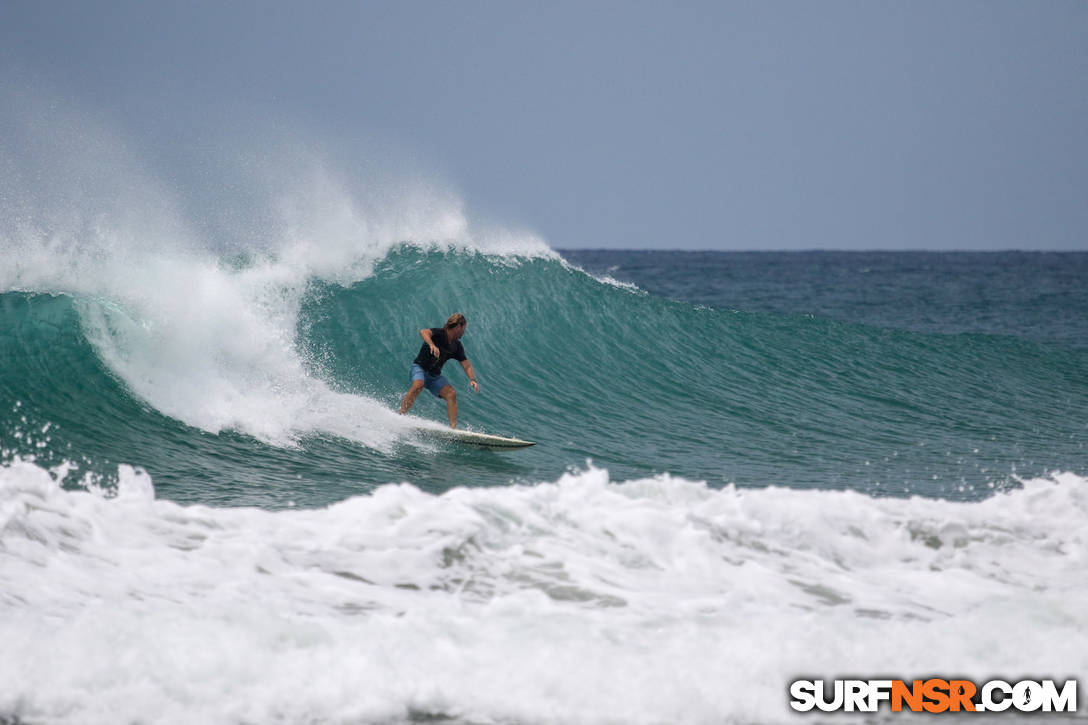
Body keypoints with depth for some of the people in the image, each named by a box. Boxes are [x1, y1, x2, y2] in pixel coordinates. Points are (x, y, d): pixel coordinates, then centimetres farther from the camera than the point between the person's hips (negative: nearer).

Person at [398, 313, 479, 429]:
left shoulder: (457, 347, 5)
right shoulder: (439, 333, -14)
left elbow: (467, 365, 6)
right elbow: (424, 332, -34)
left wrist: (472, 380, -12)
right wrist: (431, 345, -54)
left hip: (435, 375, 6)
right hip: (420, 367, -6)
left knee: (451, 394, -14)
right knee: (418, 385, -35)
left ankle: (453, 427, -18)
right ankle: (400, 416, -37)